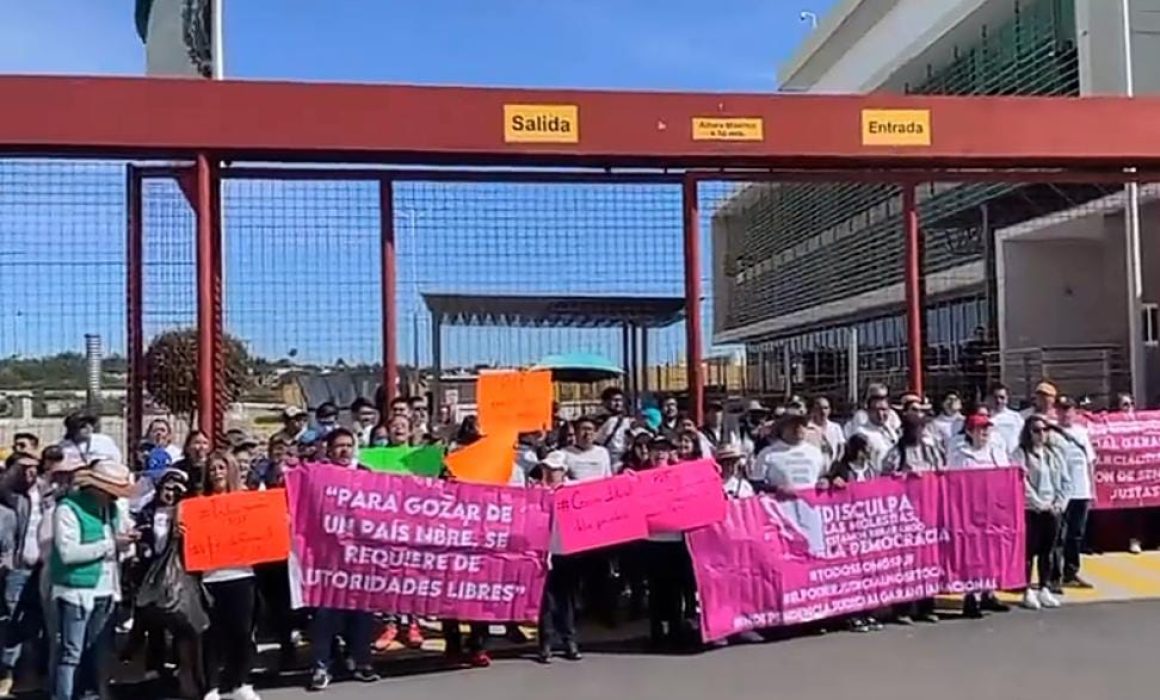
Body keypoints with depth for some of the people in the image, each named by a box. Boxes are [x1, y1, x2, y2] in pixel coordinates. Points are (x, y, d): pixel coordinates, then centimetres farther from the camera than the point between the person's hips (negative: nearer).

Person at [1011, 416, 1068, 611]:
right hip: (1031, 510, -5)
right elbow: (1022, 484, -13)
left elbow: (1065, 481, 11)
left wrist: (1059, 503, -2)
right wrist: (1040, 504, -15)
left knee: (1047, 551, 10)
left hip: (1053, 510, 5)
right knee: (1030, 550, -1)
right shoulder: (1020, 454, -6)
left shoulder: (1054, 454, 12)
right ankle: (1028, 591, 6)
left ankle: (1045, 589, 19)